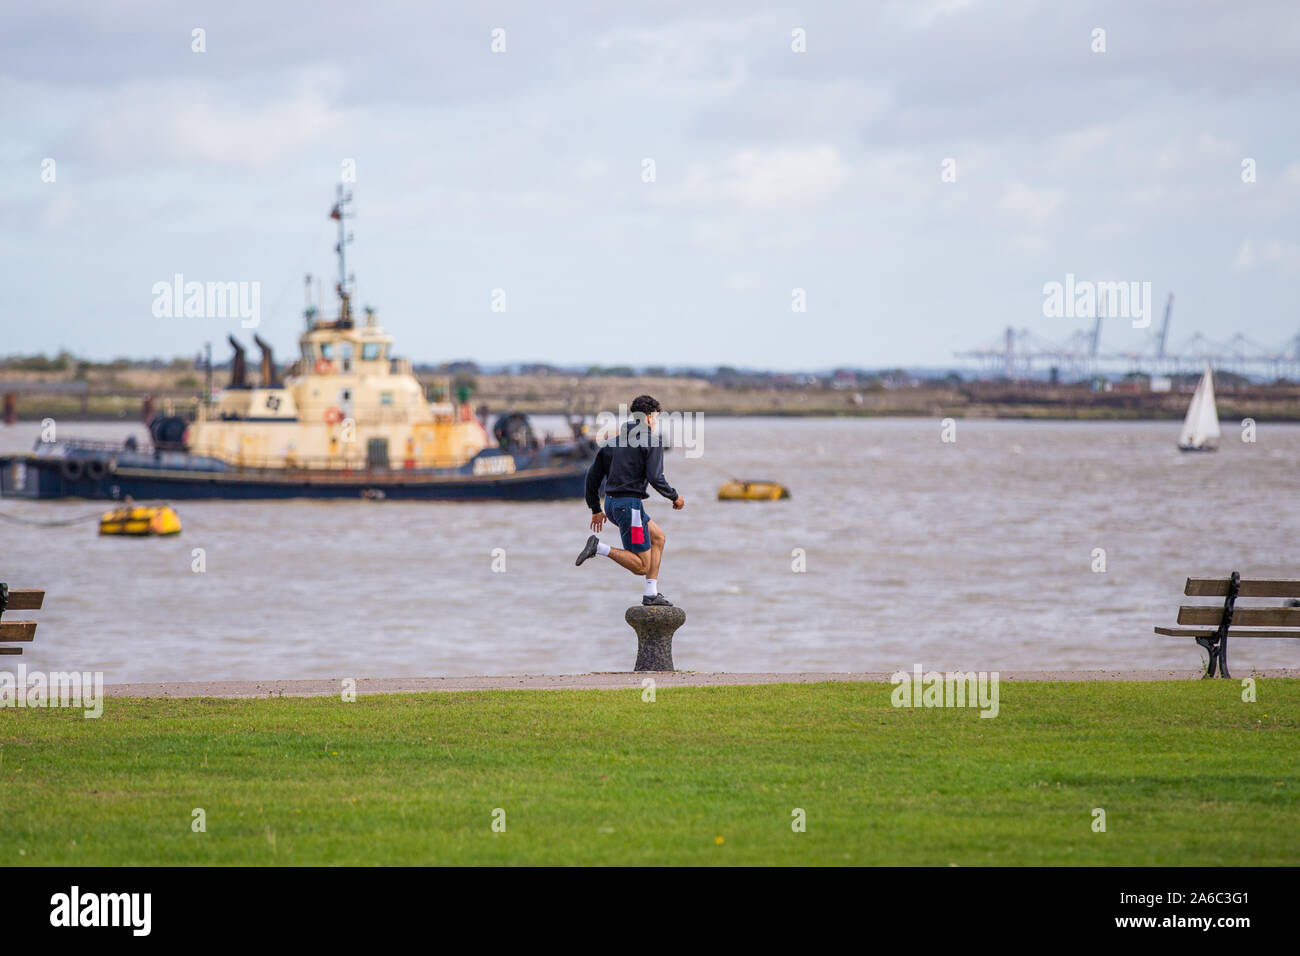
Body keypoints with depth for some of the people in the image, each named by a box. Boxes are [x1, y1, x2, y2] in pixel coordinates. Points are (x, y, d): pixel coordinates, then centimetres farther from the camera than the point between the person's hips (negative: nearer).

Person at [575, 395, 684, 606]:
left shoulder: (614, 440, 14)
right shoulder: (652, 442, -7)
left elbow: (593, 476, 15)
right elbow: (655, 478, -16)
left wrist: (596, 509, 24)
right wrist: (675, 497, 2)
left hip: (611, 502, 9)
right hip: (629, 504, -9)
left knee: (658, 537, 23)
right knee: (641, 566, -4)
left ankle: (651, 594, 19)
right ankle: (598, 547, -17)